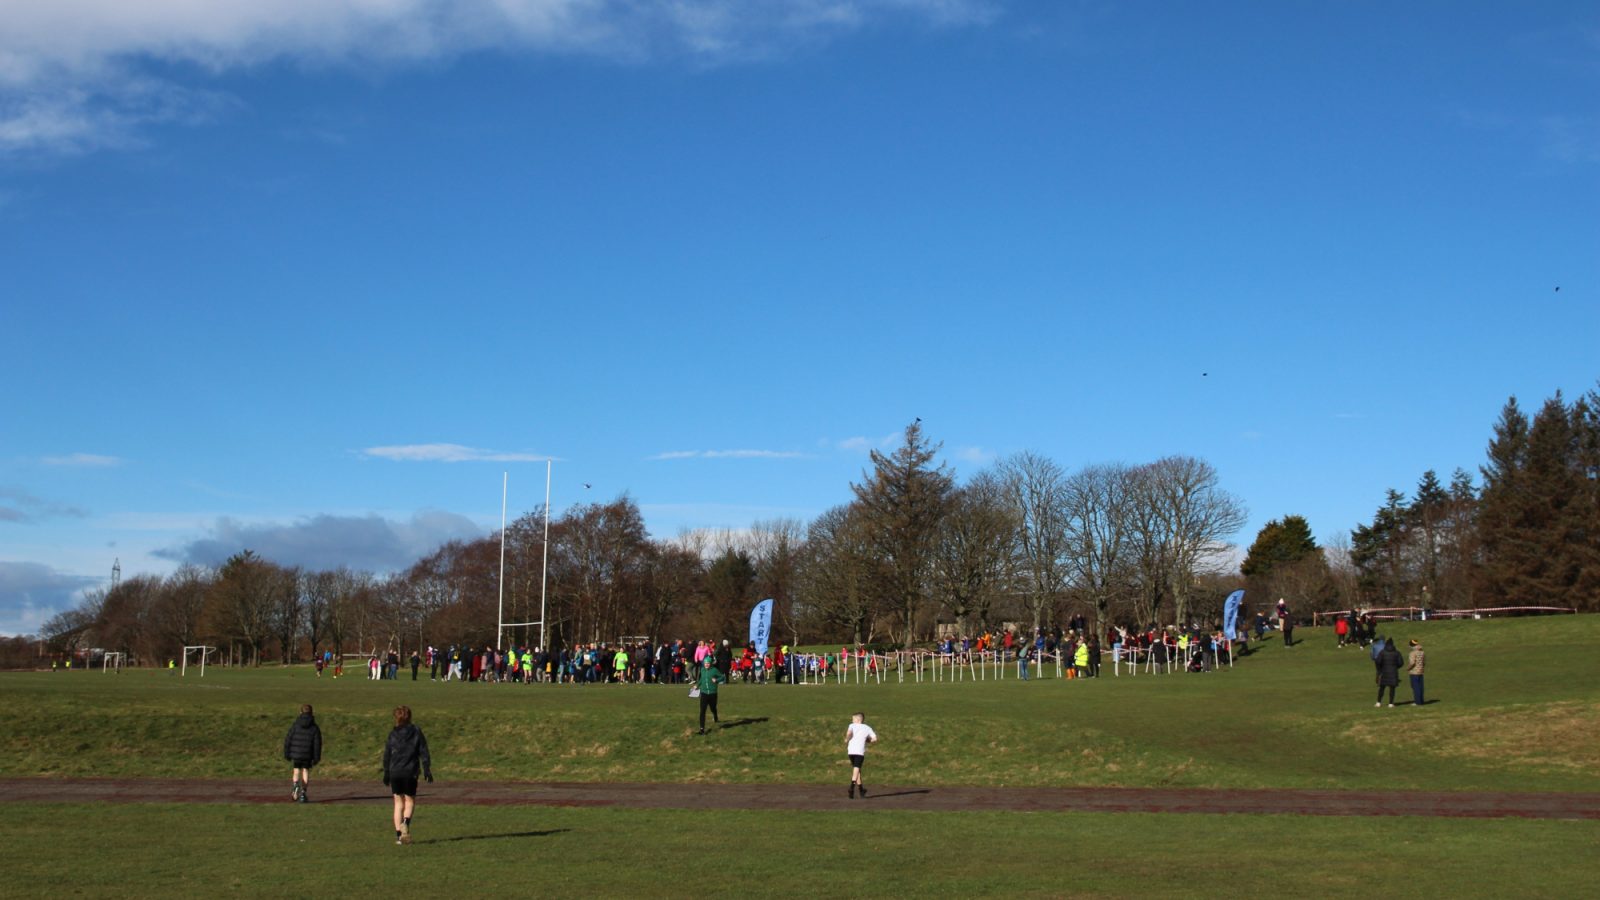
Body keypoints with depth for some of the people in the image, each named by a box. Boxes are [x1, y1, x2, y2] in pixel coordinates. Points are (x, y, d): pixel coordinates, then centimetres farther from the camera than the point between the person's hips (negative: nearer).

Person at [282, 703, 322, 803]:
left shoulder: (295, 725, -2)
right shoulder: (314, 727, -2)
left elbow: (287, 740, -2)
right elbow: (317, 743, -3)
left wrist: (286, 754, 7)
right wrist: (316, 758, 2)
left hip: (295, 754, 0)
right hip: (307, 755, 0)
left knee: (296, 771, 15)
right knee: (306, 772, 9)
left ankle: (296, 786, -12)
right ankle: (303, 795, 5)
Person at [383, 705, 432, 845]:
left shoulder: (392, 735, 2)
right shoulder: (416, 732, -2)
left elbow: (386, 756, 5)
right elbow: (423, 752, -3)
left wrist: (386, 775, 14)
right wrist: (427, 770, 1)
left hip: (395, 772, 2)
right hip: (410, 772, -2)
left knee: (398, 803, 10)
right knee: (410, 801, 12)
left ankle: (398, 834, 6)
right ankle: (406, 823, -16)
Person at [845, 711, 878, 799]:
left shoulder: (852, 725, 10)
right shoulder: (867, 728, 15)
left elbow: (849, 733, -12)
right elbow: (875, 739, 8)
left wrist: (846, 740, 5)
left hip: (851, 751, 1)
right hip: (860, 751, -1)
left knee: (856, 769, 17)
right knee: (856, 769, -9)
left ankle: (861, 788, 25)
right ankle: (852, 786, -32)